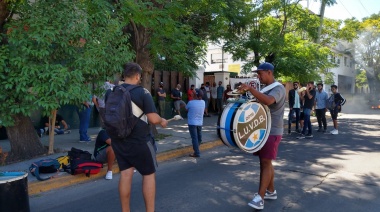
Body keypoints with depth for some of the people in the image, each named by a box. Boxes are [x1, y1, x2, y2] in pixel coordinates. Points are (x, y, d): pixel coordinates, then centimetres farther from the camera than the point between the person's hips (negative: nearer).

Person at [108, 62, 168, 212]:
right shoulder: (142, 92, -14)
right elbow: (153, 119, -18)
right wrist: (162, 121, 3)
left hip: (118, 140, 6)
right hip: (139, 141, -5)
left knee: (125, 174, 13)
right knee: (149, 174, 9)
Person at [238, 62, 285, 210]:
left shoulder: (278, 88, -14)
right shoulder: (265, 88, 15)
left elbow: (268, 101, -35)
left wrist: (250, 89, -37)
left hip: (273, 131, -9)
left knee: (265, 162, -9)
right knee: (265, 162, 13)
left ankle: (260, 197, -5)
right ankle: (271, 191, 25)